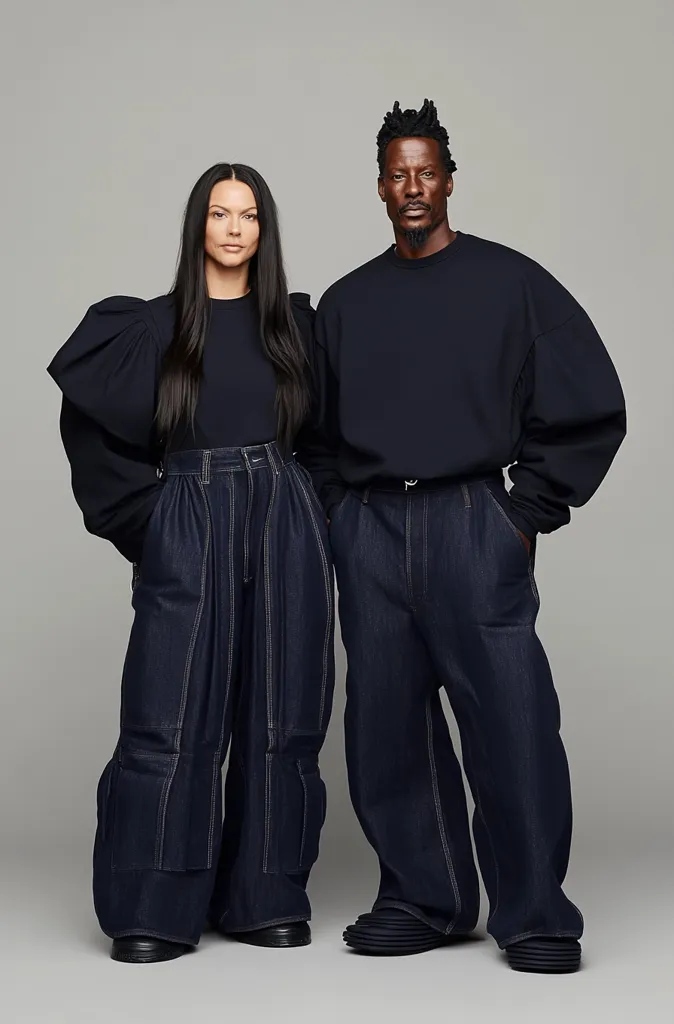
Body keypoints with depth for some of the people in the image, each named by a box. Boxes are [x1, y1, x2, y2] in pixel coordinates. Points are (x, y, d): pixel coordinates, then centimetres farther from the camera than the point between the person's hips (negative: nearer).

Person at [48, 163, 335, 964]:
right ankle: (153, 912, 4)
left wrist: (290, 488, 9)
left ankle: (265, 898, 14)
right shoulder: (153, 327, 5)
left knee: (279, 716, 4)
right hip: (188, 531, -2)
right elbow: (90, 418, 8)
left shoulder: (296, 321, 10)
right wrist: (142, 511, 4)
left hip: (285, 526, 2)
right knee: (174, 718, -4)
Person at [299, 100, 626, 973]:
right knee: (387, 730, 5)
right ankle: (422, 901, 17)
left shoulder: (509, 282, 4)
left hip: (473, 524, -3)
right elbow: (318, 432, 20)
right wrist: (333, 516, 8)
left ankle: (534, 915, 3)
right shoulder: (345, 302, 15)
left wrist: (528, 514, -3)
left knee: (511, 723, -8)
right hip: (368, 535, 4)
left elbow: (589, 411, 2)